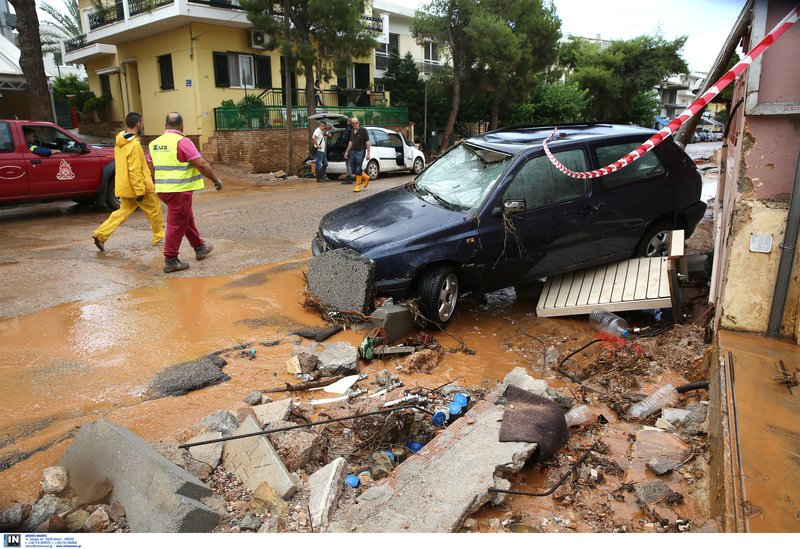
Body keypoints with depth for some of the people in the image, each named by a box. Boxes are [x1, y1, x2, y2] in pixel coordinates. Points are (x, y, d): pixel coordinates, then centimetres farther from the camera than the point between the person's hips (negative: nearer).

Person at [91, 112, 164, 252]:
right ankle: (159, 237, 21)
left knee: (123, 212, 15)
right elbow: (135, 171, -24)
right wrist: (140, 191, -22)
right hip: (137, 188, -9)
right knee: (154, 210, 9)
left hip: (124, 187, 9)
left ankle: (100, 234, 5)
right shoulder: (134, 145, -21)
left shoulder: (120, 143, 9)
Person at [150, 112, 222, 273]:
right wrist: (216, 180, -6)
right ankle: (170, 260, 4)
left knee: (187, 219, 22)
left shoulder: (155, 143, 10)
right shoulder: (182, 141, -13)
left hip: (163, 189, 8)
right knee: (177, 224, -1)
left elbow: (153, 165, 22)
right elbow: (201, 164, -18)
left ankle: (200, 248, 34)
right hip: (179, 190, -8)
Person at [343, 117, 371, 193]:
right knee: (353, 170, 7)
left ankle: (358, 186, 4)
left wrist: (368, 153, -13)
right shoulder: (352, 131, 11)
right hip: (353, 152, 7)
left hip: (360, 152, -7)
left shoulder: (363, 130, -7)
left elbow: (367, 142, -9)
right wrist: (347, 152, 17)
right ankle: (366, 177, 28)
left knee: (358, 170, -6)